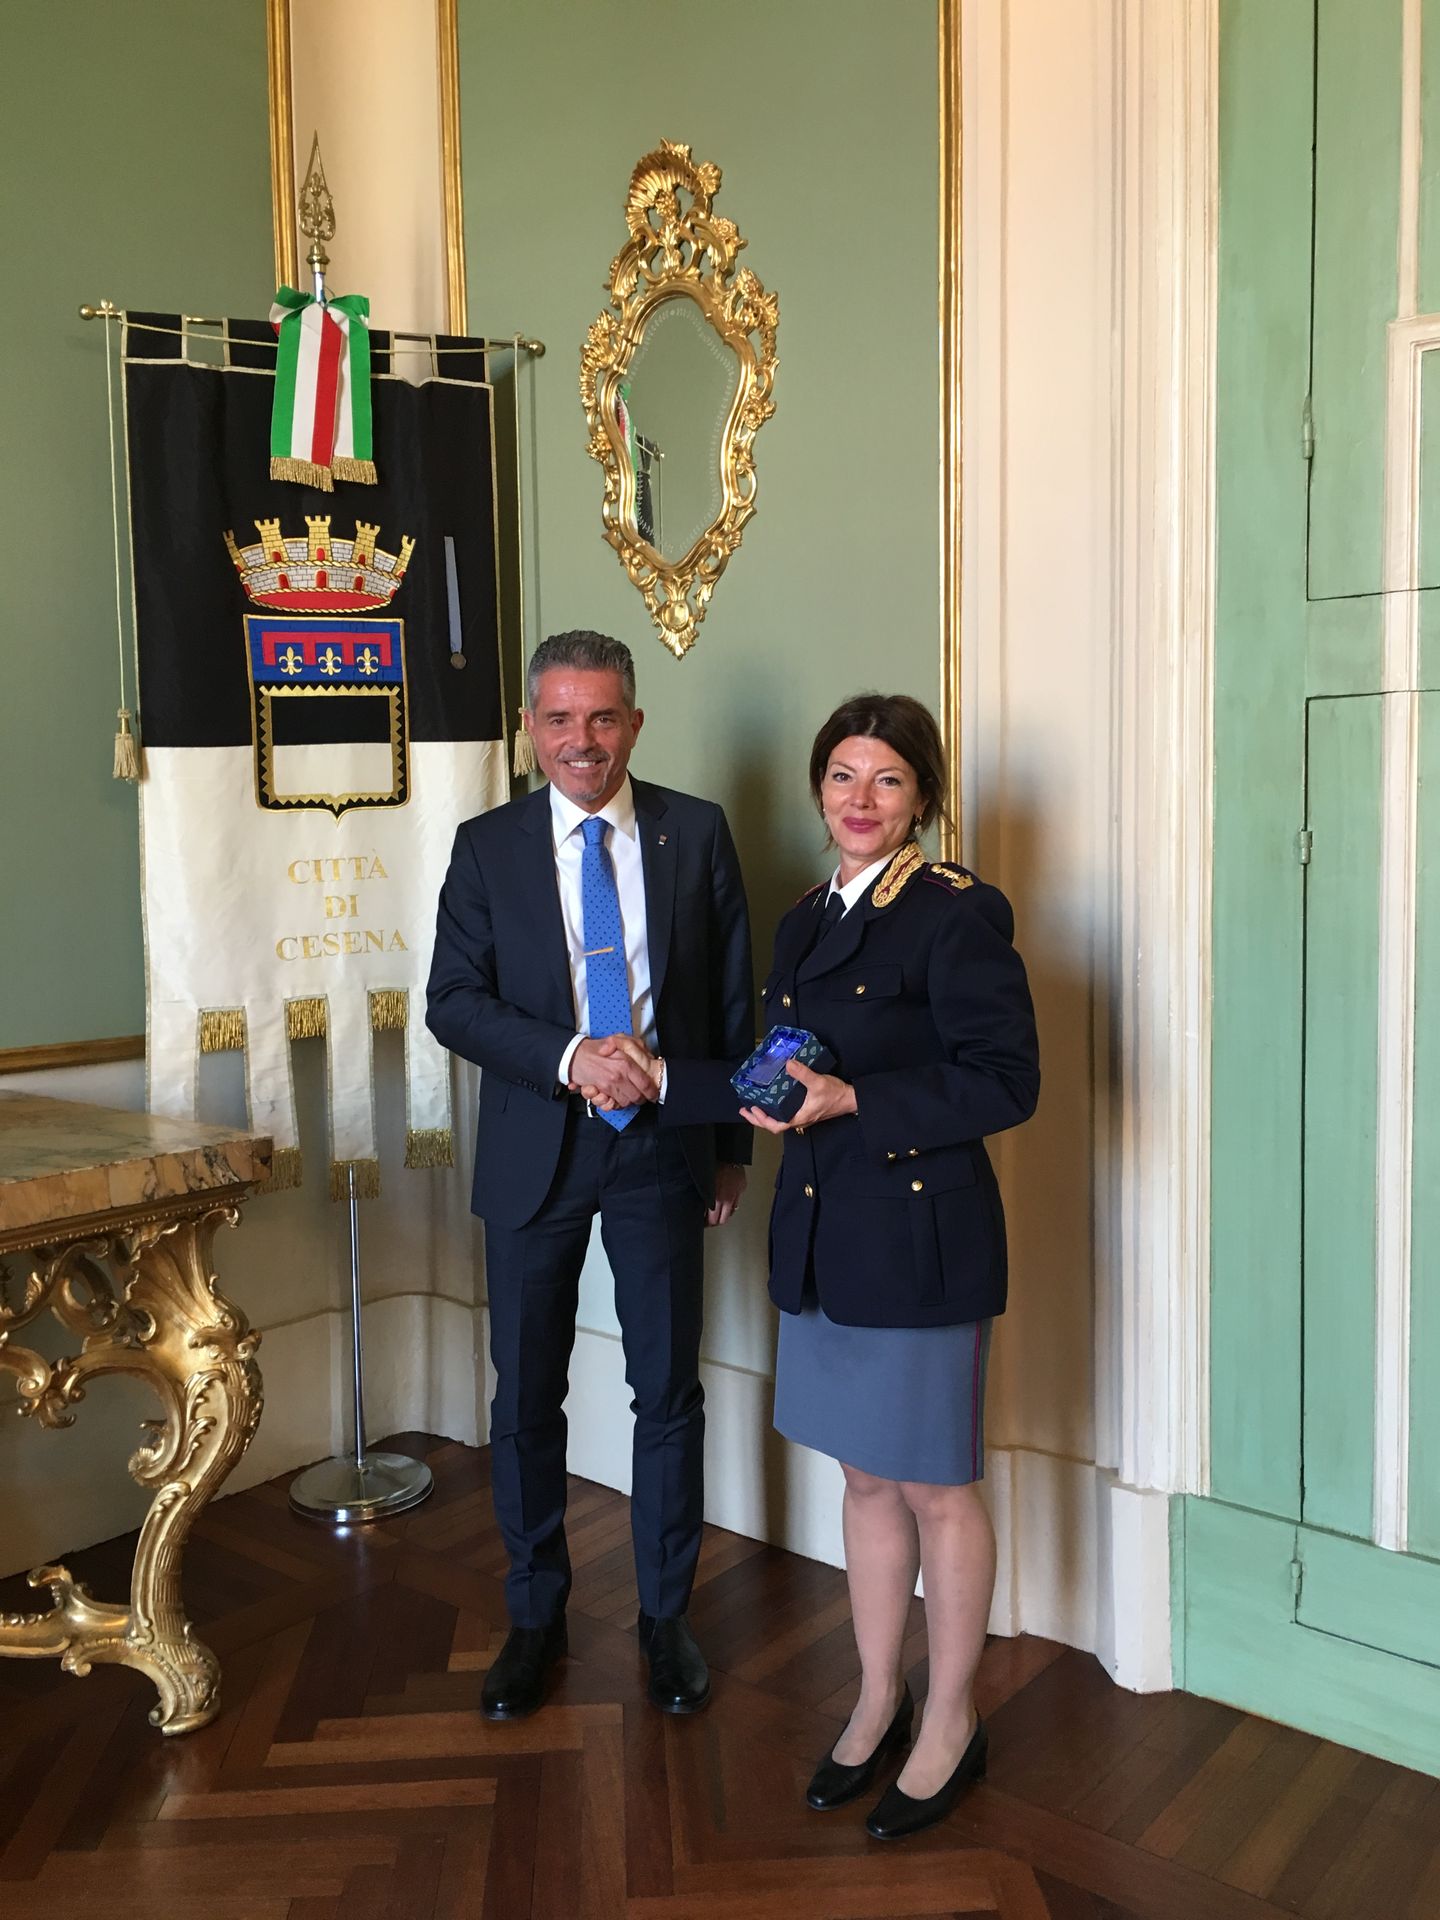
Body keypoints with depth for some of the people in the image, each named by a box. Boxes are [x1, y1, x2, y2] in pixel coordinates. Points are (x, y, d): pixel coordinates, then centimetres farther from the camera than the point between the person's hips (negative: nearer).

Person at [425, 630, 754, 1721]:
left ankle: (667, 1619, 28)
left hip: (664, 1148, 0)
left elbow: (733, 996, 4)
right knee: (526, 1398, 11)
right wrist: (570, 1056, -21)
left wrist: (734, 1143, 5)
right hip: (536, 1150, 1)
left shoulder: (698, 833, -1)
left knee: (670, 1393, 9)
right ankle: (535, 1618, 31)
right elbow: (453, 1000, -6)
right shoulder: (488, 846, 0)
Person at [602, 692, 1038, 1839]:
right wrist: (665, 1084, 13)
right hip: (826, 1234, 7)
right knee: (867, 1478, 18)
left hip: (920, 1237, -7)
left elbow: (1006, 1080, -17)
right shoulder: (808, 920, 12)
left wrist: (852, 1100, -21)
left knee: (936, 1487, 7)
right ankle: (879, 1702, 35)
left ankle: (951, 1724, 27)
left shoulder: (957, 913, -12)